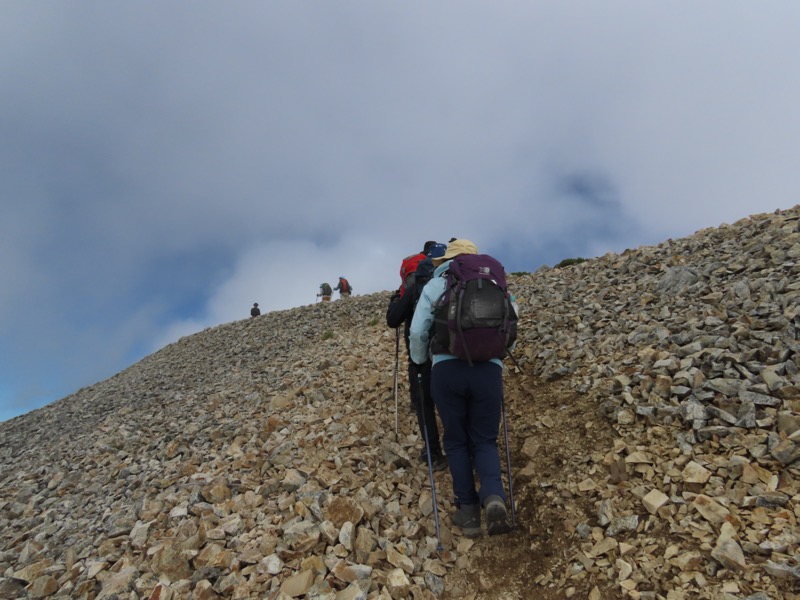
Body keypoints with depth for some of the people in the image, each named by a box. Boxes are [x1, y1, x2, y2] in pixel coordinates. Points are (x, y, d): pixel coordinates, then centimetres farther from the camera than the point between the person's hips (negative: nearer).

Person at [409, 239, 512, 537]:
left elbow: (417, 332, 6)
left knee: (456, 441, 15)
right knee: (484, 440, 14)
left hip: (447, 369, -1)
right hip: (488, 370, 2)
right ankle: (494, 498, -10)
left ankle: (468, 511, 13)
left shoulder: (434, 286, 12)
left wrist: (419, 361, 24)